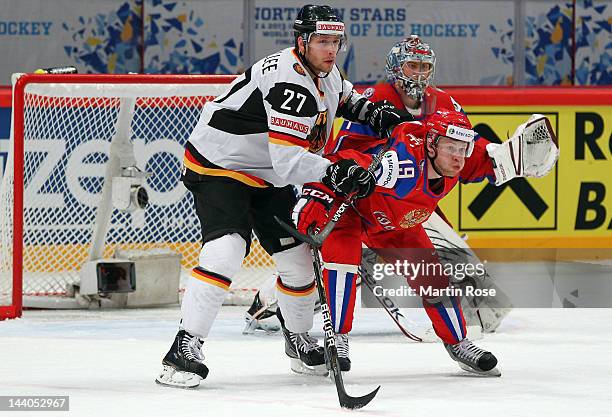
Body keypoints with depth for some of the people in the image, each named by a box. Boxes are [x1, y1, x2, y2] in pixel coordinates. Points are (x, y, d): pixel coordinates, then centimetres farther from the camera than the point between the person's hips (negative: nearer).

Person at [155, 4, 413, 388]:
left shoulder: (327, 74, 0)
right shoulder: (289, 82, -30)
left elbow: (341, 97, 27)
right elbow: (287, 159, -36)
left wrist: (371, 110, 8)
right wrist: (333, 172, -47)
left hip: (267, 177, 9)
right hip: (218, 166, -9)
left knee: (299, 258, 9)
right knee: (226, 250, -27)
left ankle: (299, 339, 32)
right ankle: (185, 347, -27)